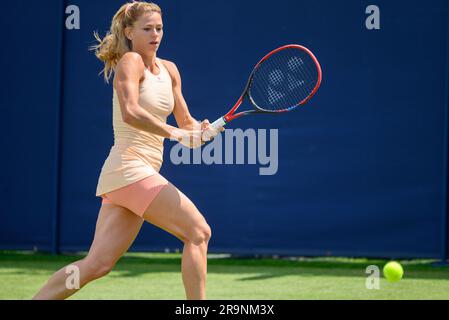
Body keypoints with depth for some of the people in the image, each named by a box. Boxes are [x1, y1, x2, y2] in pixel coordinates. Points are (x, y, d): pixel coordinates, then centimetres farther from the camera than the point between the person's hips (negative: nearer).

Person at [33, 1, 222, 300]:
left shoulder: (169, 70, 17)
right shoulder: (130, 61, -7)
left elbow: (186, 123, 20)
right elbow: (130, 112, -24)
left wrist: (199, 131, -2)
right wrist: (172, 132, -22)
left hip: (146, 173, 8)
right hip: (129, 168, -8)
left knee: (98, 264, 3)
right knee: (198, 232, -10)